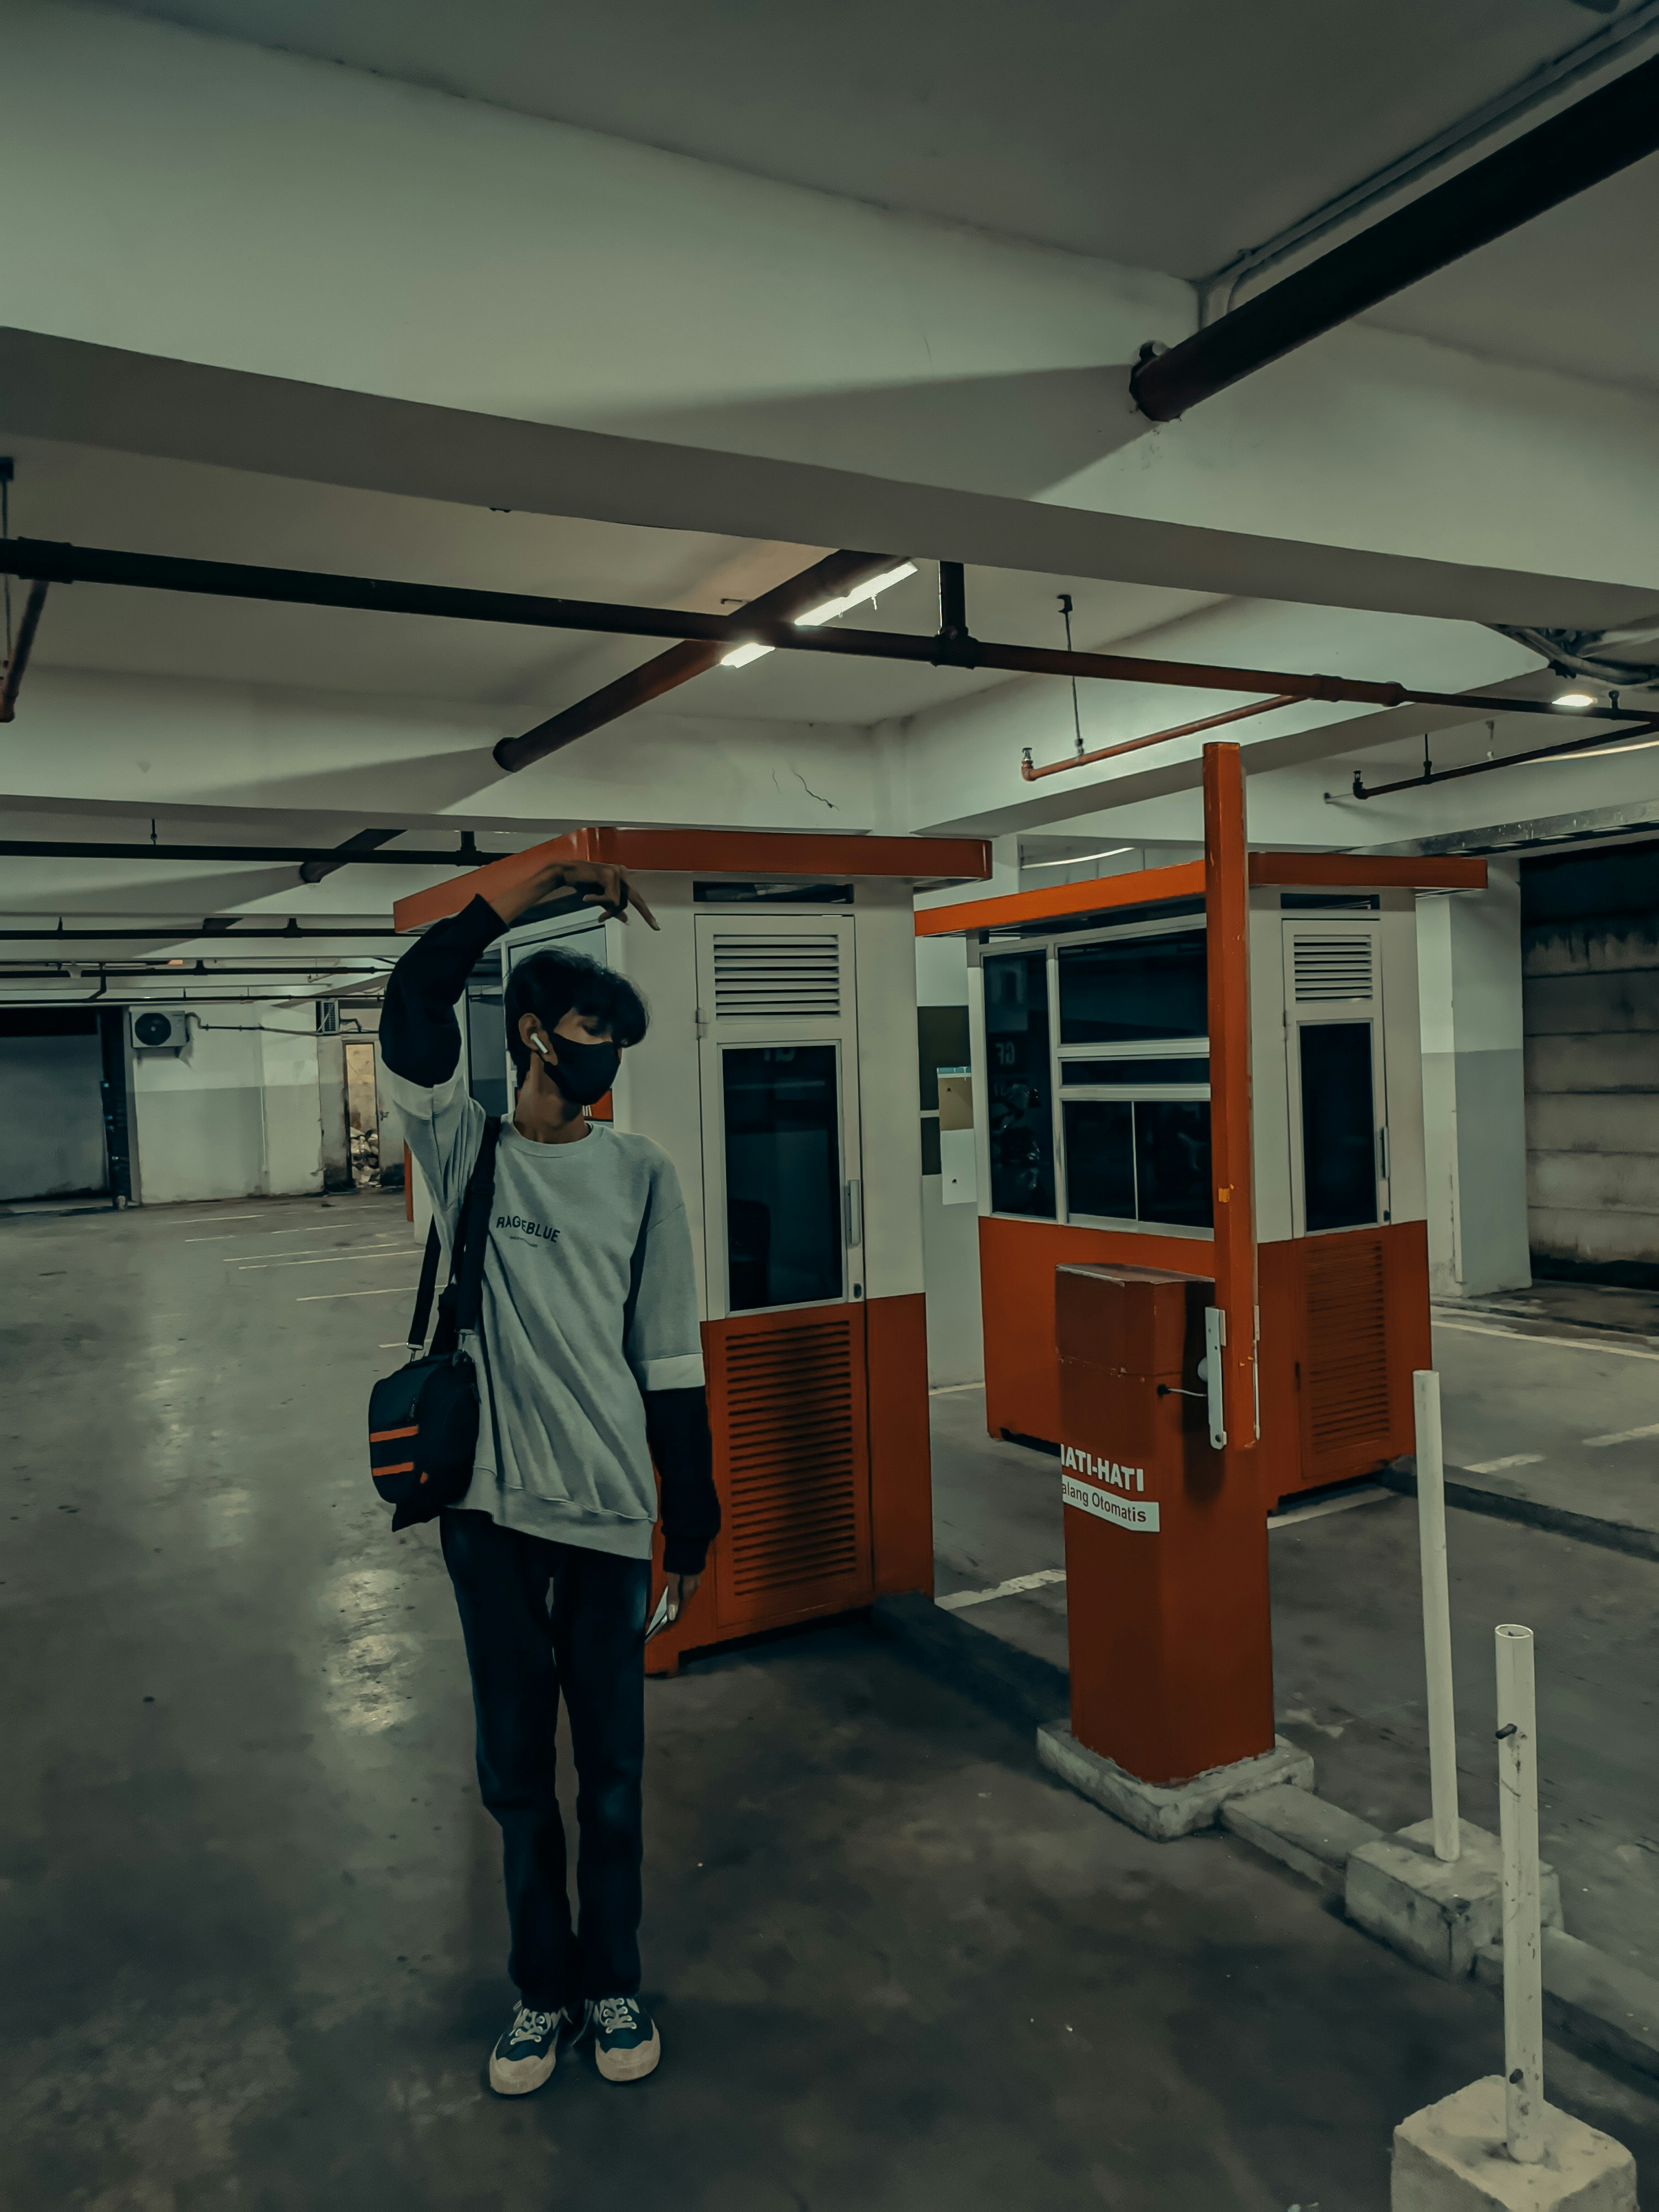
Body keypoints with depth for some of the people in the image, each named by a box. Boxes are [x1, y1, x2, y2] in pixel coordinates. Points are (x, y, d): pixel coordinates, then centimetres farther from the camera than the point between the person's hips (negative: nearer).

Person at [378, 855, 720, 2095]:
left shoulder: (639, 1173, 1)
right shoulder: (464, 1147, 0)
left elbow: (672, 1363, 1)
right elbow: (416, 1000, -17)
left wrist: (695, 1527, 1)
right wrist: (545, 883, -16)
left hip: (610, 1512, 0)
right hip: (489, 1508, 0)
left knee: (612, 1769, 12)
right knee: (516, 1767, 13)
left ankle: (614, 1981, 33)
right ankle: (543, 1987, 33)